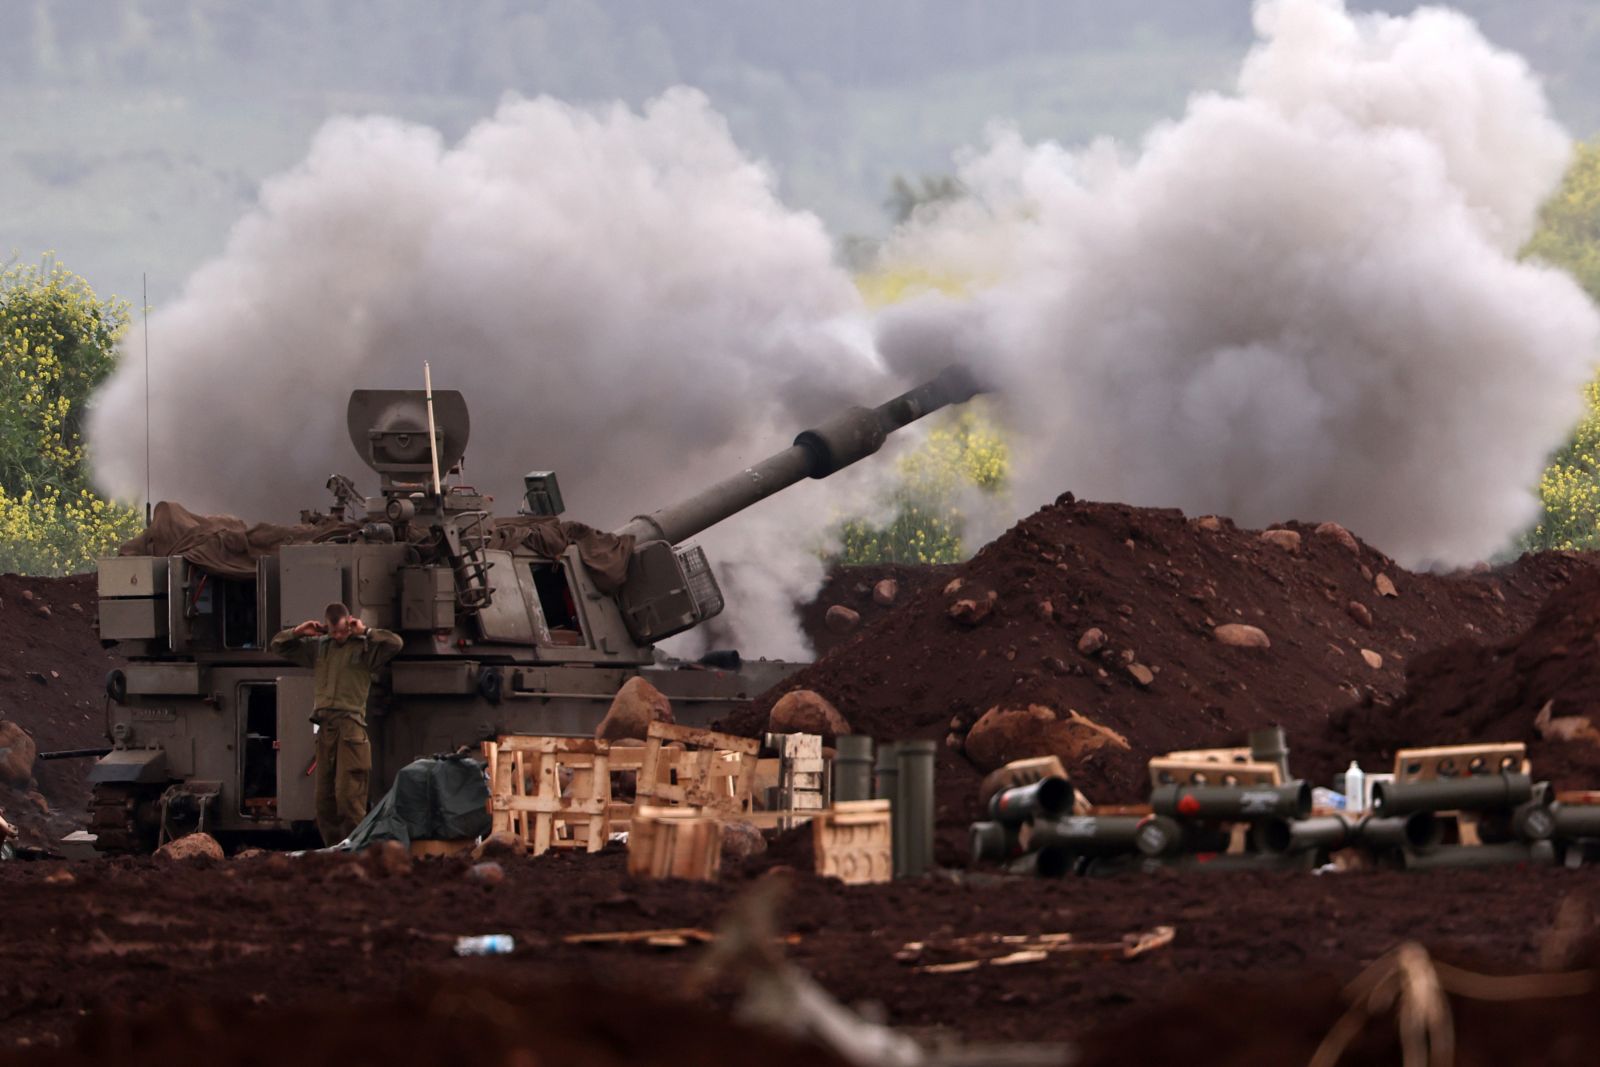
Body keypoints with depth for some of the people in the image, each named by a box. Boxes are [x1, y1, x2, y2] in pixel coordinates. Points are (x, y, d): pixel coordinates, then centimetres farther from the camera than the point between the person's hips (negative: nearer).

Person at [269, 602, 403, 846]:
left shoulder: (364, 647, 4)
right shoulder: (318, 646, 19)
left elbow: (395, 643, -12)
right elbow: (277, 646, 27)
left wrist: (364, 632, -5)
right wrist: (299, 632, 10)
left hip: (351, 725, -6)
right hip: (325, 726, 6)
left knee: (348, 795, -13)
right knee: (324, 798, 5)